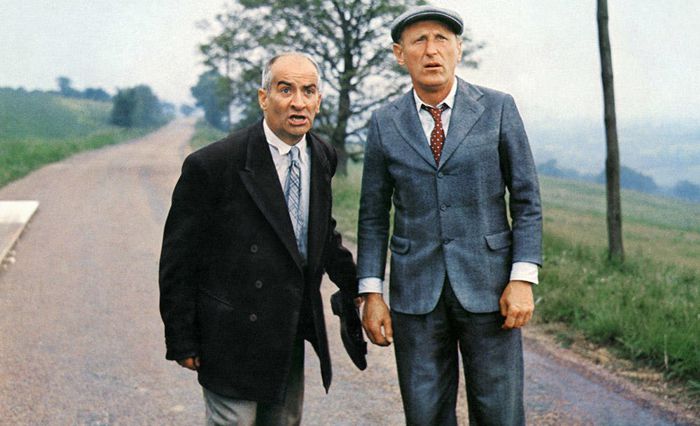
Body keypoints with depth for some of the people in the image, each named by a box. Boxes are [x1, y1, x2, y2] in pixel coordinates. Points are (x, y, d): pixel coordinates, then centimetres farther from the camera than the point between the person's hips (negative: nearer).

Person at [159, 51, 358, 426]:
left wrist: (356, 286, 10)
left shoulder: (322, 157, 3)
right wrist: (181, 341, -10)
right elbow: (178, 259, -12)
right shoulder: (212, 165, -17)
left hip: (292, 335, 7)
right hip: (234, 337, -6)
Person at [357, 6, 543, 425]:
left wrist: (523, 280, -9)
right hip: (415, 292, 2)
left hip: (488, 286, -1)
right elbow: (374, 214, 7)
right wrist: (371, 294, 0)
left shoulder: (498, 108, -1)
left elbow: (527, 199, -1)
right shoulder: (385, 123, 4)